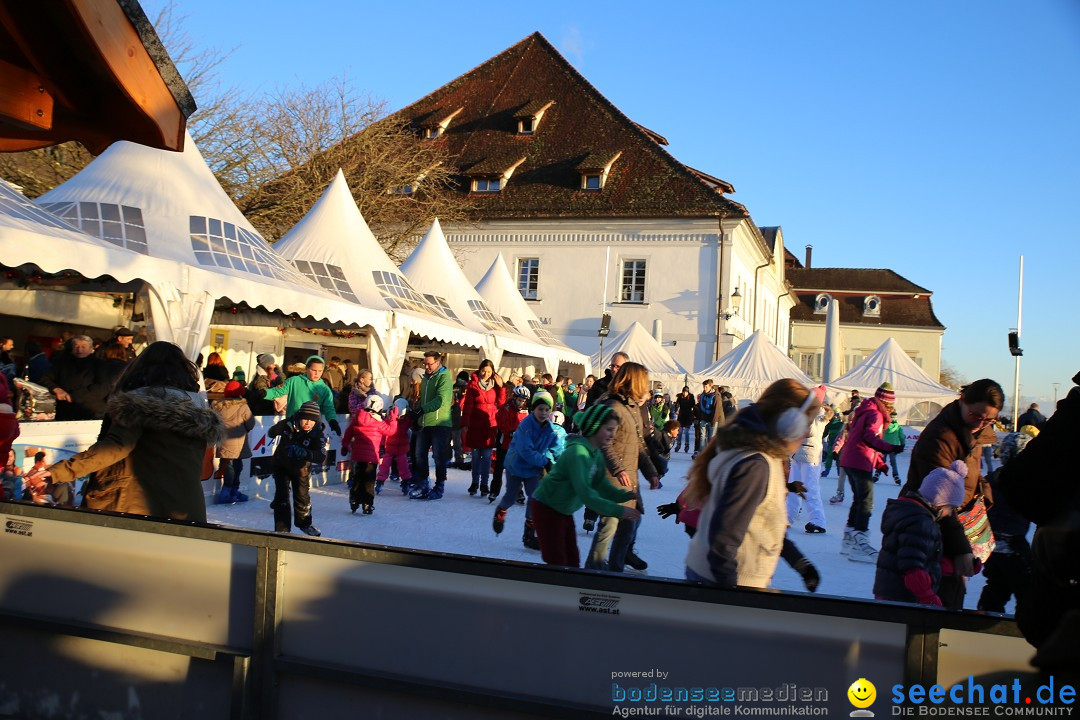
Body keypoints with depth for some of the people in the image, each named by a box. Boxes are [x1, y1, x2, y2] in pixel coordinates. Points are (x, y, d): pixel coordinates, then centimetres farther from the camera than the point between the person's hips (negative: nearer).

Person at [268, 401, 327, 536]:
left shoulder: (317, 434, -25)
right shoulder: (287, 425, -22)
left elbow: (321, 457, -38)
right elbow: (272, 432, 5)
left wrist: (304, 452, -49)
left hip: (301, 468, 1)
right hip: (281, 465, 0)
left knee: (303, 497, 12)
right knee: (282, 497, -9)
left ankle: (304, 523, 39)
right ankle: (282, 529, 1)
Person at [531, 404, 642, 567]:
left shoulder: (596, 454, 1)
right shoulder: (578, 453, -29)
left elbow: (602, 485, 0)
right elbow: (585, 494, -36)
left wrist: (626, 495, -18)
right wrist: (619, 511, -39)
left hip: (564, 511, 9)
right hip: (547, 509, -9)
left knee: (572, 562, 13)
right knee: (557, 564, -4)